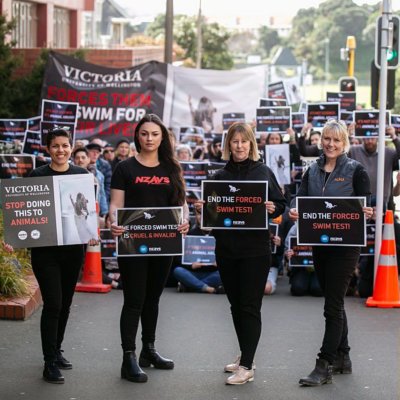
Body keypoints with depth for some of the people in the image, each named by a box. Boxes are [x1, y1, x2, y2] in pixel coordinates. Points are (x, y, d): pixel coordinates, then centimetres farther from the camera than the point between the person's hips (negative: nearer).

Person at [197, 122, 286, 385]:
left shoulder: (263, 172, 1)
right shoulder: (220, 176, 9)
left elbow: (281, 204, 4)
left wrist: (272, 209, -17)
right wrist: (204, 208, -8)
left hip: (255, 248, -4)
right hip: (226, 247, 4)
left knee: (250, 306, -6)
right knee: (236, 304, 13)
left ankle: (247, 367, -5)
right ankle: (246, 356, 27)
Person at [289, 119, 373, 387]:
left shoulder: (355, 170, -4)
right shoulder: (313, 171, 9)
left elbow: (365, 205, -6)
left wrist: (366, 213, -28)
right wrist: (294, 211, -19)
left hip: (345, 245, -5)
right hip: (319, 243, 6)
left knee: (333, 306, -6)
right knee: (334, 302, 15)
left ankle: (324, 366, -3)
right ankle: (342, 357, 26)